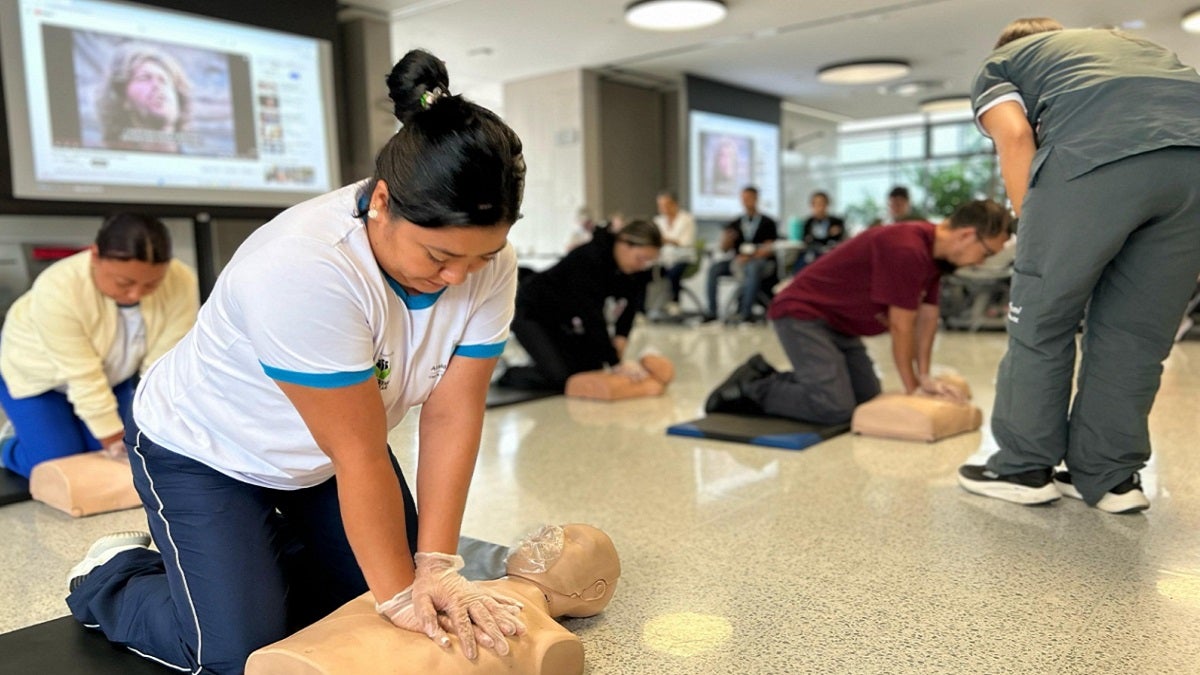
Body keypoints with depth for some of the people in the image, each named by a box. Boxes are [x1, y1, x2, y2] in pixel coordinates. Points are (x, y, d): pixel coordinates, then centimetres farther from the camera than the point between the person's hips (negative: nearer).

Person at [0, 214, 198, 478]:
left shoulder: (182, 283, -31)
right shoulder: (58, 290, -39)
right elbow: (84, 380, -33)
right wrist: (116, 443, -29)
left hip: (109, 373, 4)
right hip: (36, 375, -3)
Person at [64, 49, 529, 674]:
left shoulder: (485, 261, -21)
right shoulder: (304, 269, -39)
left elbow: (452, 416, -21)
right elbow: (359, 454, -34)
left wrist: (435, 567, -22)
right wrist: (400, 595, -25)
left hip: (324, 455, 6)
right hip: (205, 450, -5)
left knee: (391, 581, 7)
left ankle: (267, 552, 31)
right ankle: (113, 577, 22)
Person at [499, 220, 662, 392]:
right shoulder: (587, 258, -34)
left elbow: (631, 304, -4)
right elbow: (592, 316, -36)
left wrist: (621, 337, -22)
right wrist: (616, 363, -36)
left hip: (564, 318, 8)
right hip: (533, 313, -7)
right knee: (560, 377, -20)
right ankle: (508, 374, 4)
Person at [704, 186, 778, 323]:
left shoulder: (768, 223, 4)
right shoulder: (735, 224, 15)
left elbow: (769, 249, -6)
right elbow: (724, 249, 11)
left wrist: (749, 258, -19)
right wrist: (726, 240, -12)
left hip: (761, 262, -4)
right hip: (738, 261, 4)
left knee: (753, 268, -39)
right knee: (714, 268, -22)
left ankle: (746, 312, -38)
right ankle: (712, 311, -22)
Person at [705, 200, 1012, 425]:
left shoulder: (934, 250, 5)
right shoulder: (906, 250, -26)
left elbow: (928, 316, 10)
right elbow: (902, 327, -20)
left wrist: (924, 377, 5)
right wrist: (912, 388, -9)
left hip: (839, 321, 11)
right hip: (802, 314, -11)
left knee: (868, 396, 11)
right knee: (835, 408, -22)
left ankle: (768, 377, 18)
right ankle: (750, 390, -3)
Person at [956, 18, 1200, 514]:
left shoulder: (998, 63, 28)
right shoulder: (1128, 42, 42)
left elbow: (1016, 136, 6)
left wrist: (1038, 237, 8)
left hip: (1096, 150, -5)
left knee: (1041, 320, 9)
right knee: (1135, 331, 15)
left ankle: (1025, 468, 18)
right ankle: (1109, 476, 21)